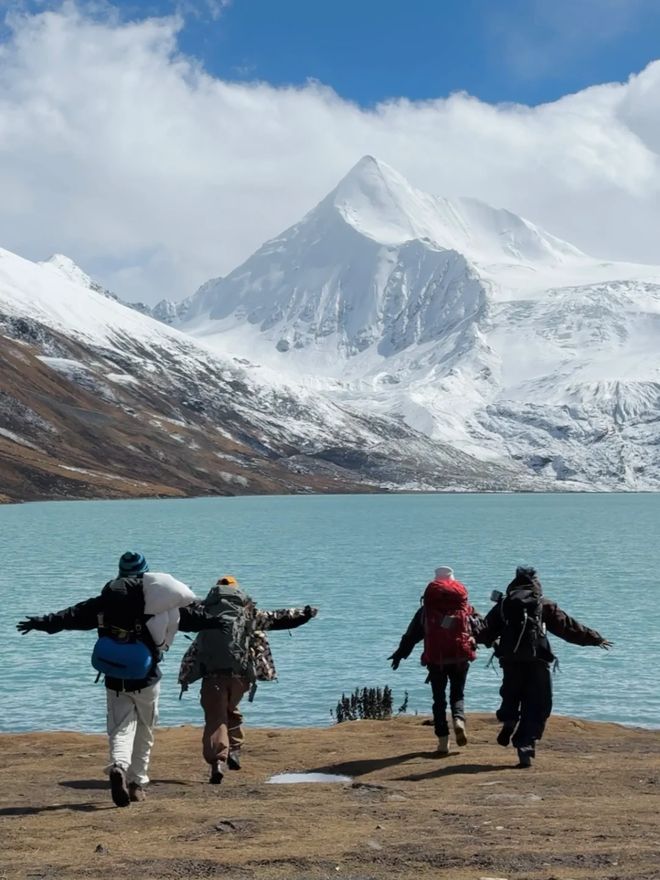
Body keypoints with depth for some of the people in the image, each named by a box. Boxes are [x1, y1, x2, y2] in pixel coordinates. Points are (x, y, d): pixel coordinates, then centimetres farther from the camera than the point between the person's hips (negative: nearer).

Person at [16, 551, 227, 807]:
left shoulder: (108, 599, -1)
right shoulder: (160, 602, 0)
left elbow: (75, 615, -3)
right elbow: (191, 615, 9)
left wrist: (43, 622, 3)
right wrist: (217, 622, 24)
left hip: (116, 681, 0)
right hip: (147, 679, 0)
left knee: (120, 729, 1)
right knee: (144, 733, 15)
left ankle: (118, 767, -27)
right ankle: (137, 783, 17)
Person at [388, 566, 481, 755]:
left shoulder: (427, 608, 5)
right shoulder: (465, 606, 6)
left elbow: (412, 633, 7)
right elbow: (479, 629, 5)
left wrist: (400, 653, 14)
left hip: (435, 659, 0)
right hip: (460, 657, 0)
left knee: (439, 699, 7)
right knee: (457, 694, 14)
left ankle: (443, 742, 1)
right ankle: (459, 719, -18)